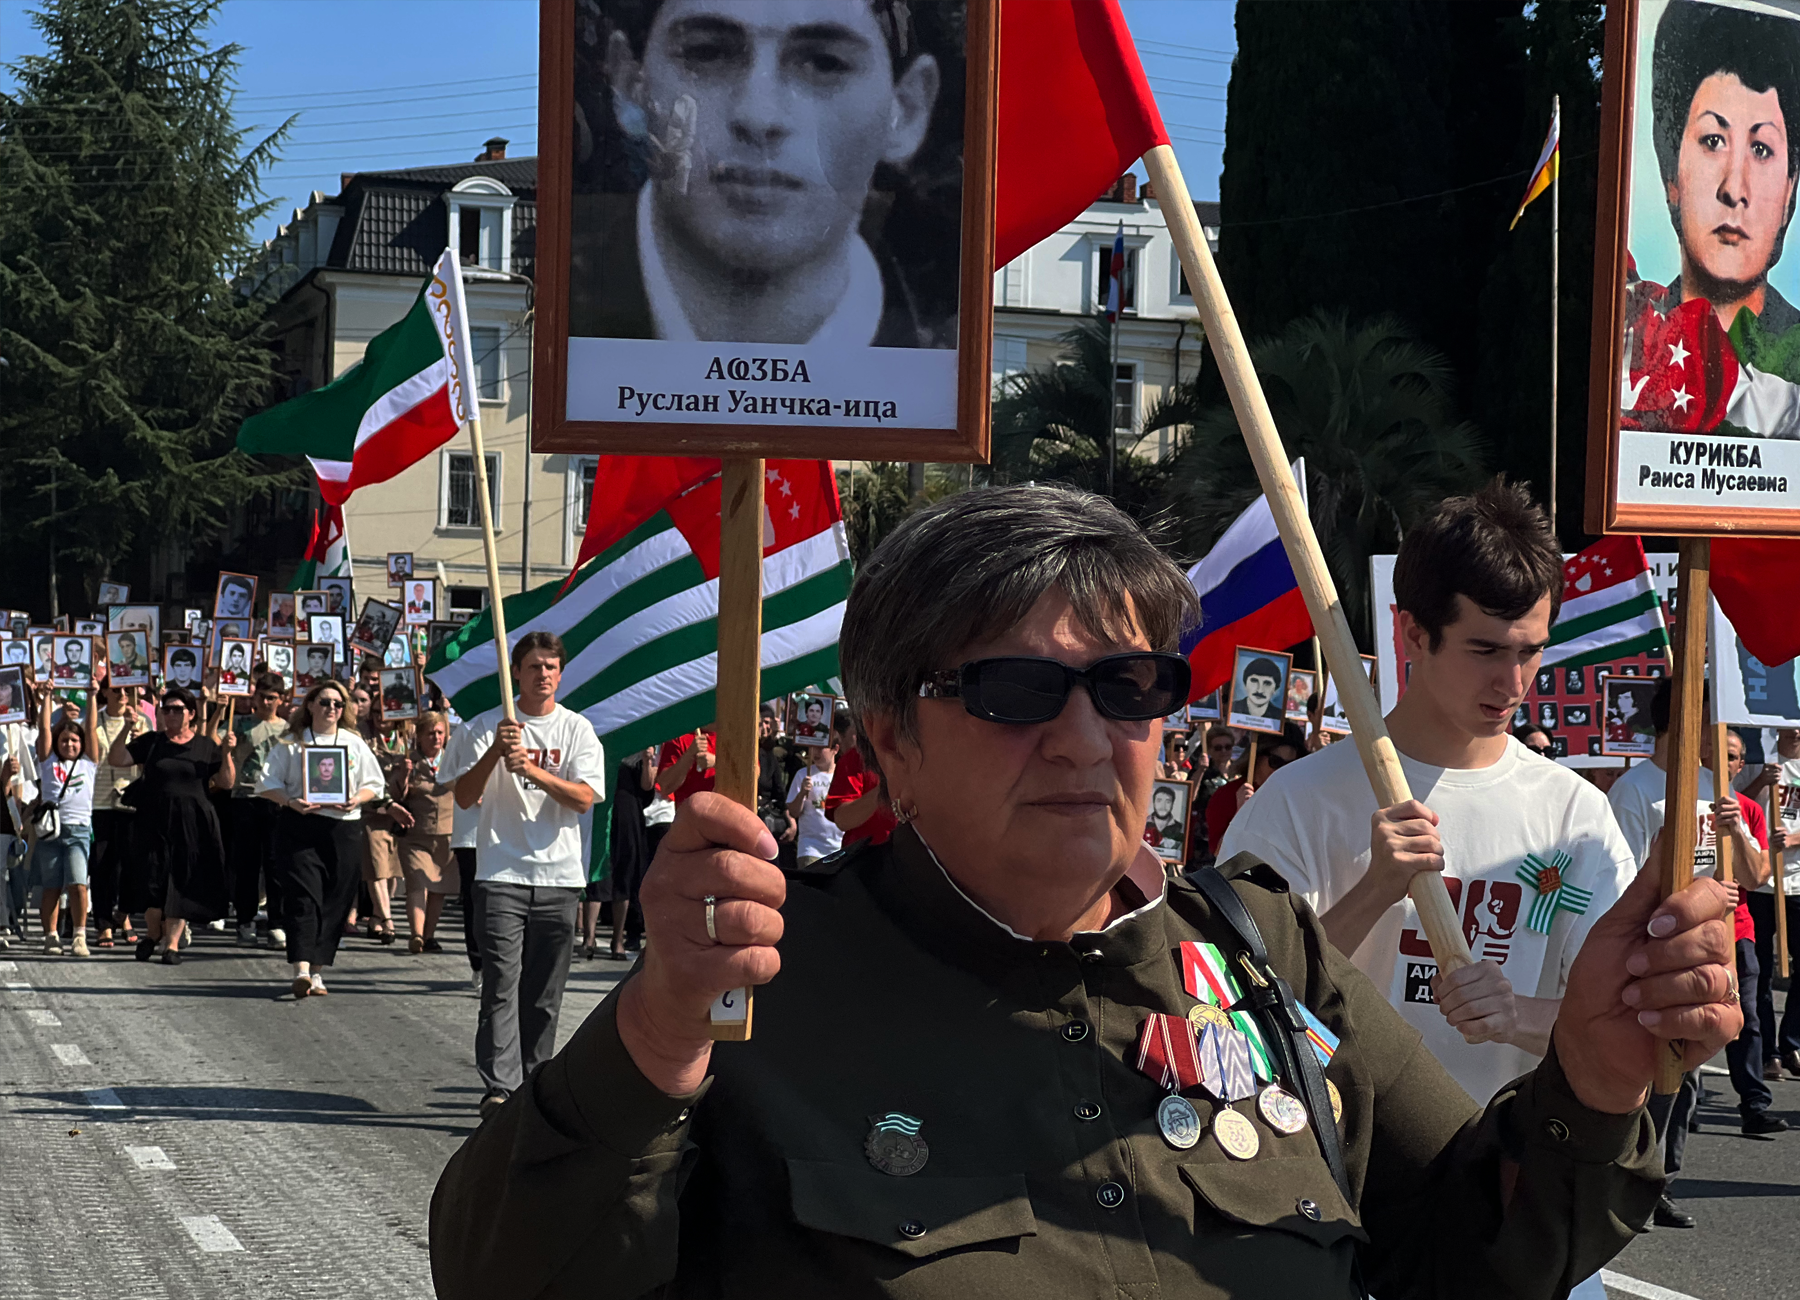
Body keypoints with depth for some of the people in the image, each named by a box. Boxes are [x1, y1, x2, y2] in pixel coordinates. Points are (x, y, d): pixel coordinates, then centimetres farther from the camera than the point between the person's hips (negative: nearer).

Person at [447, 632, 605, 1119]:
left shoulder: (578, 730, 7)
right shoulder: (488, 726, 5)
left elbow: (584, 798, -6)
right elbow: (464, 797, -4)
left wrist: (532, 770, -19)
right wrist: (496, 752, -20)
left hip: (559, 877, 2)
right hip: (501, 874, -2)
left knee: (545, 994, 6)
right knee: (501, 984, -11)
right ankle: (499, 1088, -15)